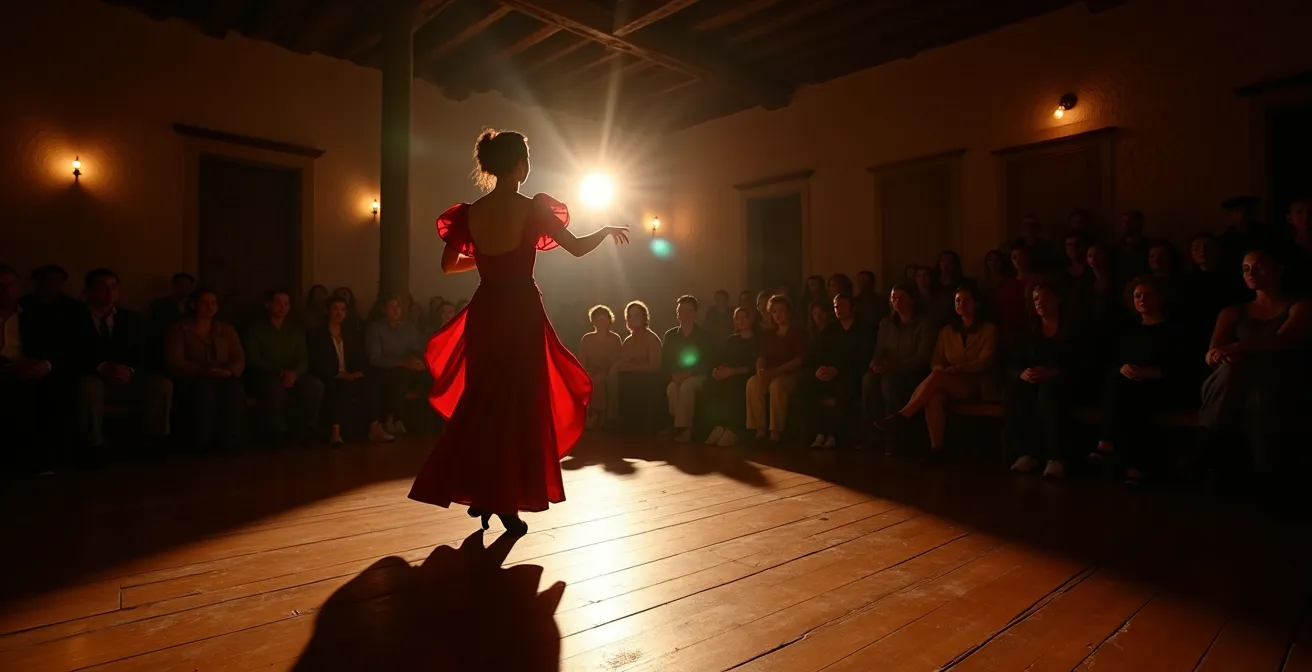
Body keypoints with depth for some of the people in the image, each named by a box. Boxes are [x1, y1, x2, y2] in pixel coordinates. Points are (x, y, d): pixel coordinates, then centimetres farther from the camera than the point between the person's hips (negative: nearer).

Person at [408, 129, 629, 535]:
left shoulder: (470, 212, 3)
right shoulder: (533, 208, -9)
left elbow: (448, 264, 11)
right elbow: (578, 248, -4)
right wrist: (608, 229, 14)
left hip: (485, 312, 4)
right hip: (522, 312, -4)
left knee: (481, 401, 17)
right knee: (519, 403, 6)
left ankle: (481, 495, 23)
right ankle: (508, 503, 10)